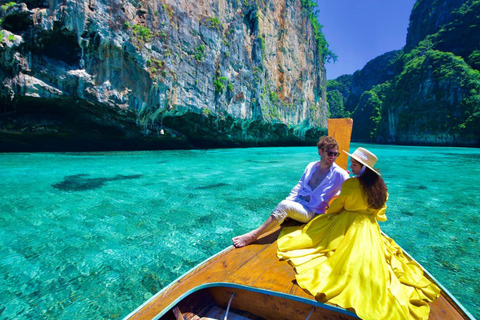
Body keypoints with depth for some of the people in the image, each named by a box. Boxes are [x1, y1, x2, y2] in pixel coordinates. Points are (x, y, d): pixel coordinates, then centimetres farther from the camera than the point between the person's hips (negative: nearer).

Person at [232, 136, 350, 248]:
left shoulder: (339, 174, -6)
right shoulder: (311, 166, 8)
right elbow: (299, 186, 9)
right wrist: (288, 200, -4)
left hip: (312, 212, -7)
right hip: (297, 202, 7)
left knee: (283, 206, -30)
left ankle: (253, 235, -27)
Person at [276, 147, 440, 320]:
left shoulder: (350, 184, -22)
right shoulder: (380, 185, -1)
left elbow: (336, 207, -9)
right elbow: (380, 211, 13)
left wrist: (328, 214, 12)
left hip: (347, 226, -6)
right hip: (370, 229, 6)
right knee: (366, 259, 17)